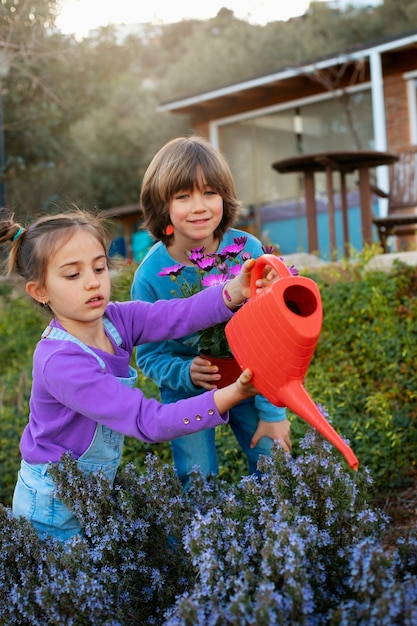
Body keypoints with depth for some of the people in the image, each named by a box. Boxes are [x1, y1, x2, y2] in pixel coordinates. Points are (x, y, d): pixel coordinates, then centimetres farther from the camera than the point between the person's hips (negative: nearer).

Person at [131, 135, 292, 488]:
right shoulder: (151, 275, -21)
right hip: (187, 392, -1)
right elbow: (149, 355, -11)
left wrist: (272, 411, -13)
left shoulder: (247, 250, -19)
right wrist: (186, 373, -31)